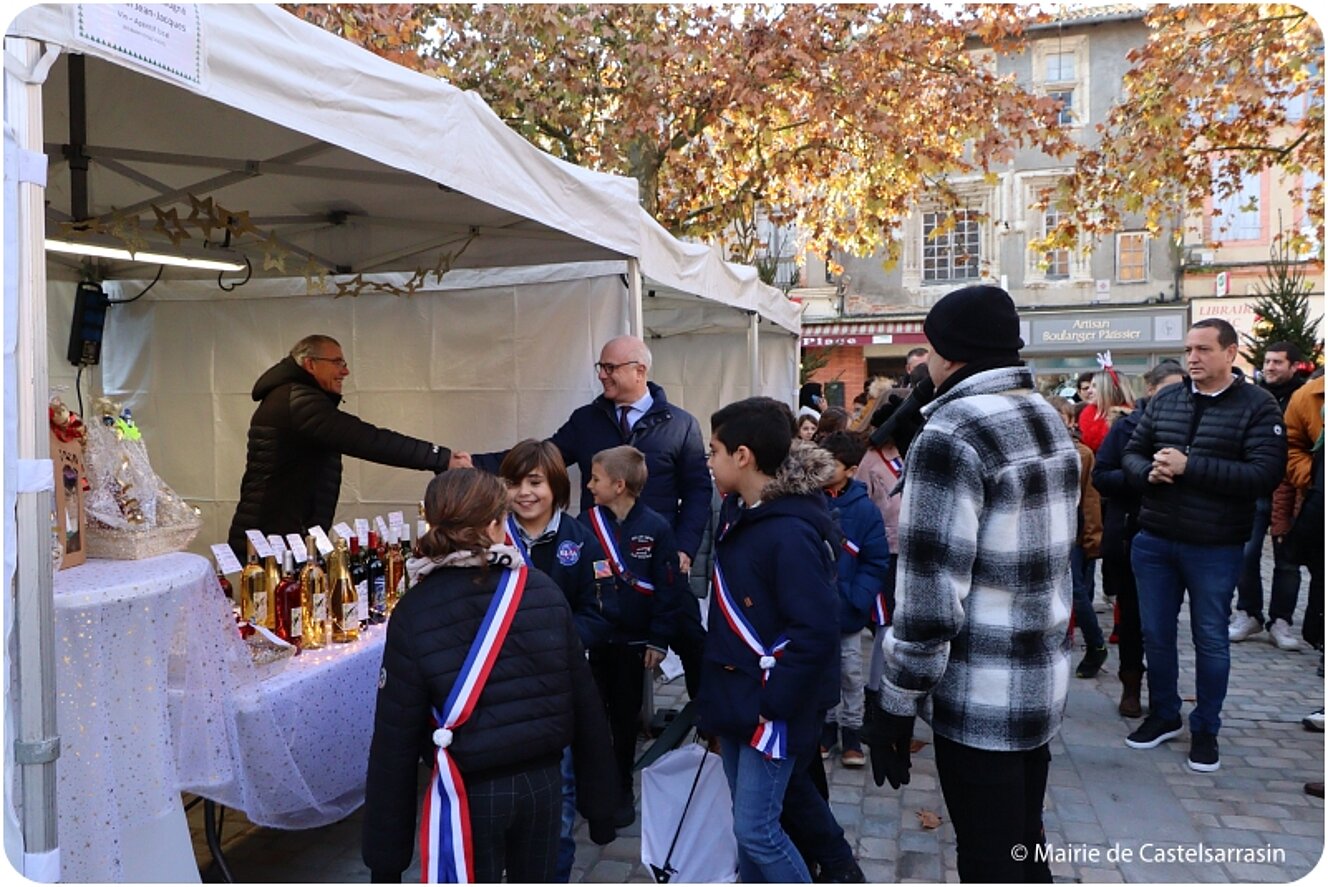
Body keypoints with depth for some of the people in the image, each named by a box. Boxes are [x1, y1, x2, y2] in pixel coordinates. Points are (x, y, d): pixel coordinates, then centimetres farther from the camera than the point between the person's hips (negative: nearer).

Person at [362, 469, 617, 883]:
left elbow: (395, 739, -9)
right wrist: (600, 800, 8)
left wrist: (385, 852, 1)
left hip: (470, 791, -2)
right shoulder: (543, 591, -7)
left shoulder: (414, 613, -12)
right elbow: (584, 702, -3)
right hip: (542, 780, 3)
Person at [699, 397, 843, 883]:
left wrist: (774, 702, -20)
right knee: (749, 822, 18)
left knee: (756, 828, -1)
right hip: (734, 693, 9)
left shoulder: (791, 532, -24)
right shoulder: (736, 512, 5)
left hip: (771, 705, -9)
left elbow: (816, 631, -25)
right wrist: (718, 681, 13)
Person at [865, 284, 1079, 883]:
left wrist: (897, 704, -14)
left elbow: (930, 592, -22)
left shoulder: (951, 435, -20)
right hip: (1044, 682, 9)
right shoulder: (1048, 417, 8)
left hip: (980, 700, -9)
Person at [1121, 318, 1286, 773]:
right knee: (1155, 634, 14)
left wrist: (1188, 467, -23)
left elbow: (1266, 474, -19)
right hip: (1154, 542, 4)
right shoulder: (1164, 400, 6)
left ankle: (1205, 729, 28)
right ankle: (1163, 715, 33)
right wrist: (1149, 472, -13)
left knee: (1211, 640, 10)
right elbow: (1132, 454, 10)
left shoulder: (1257, 406, -8)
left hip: (1215, 548, -4)